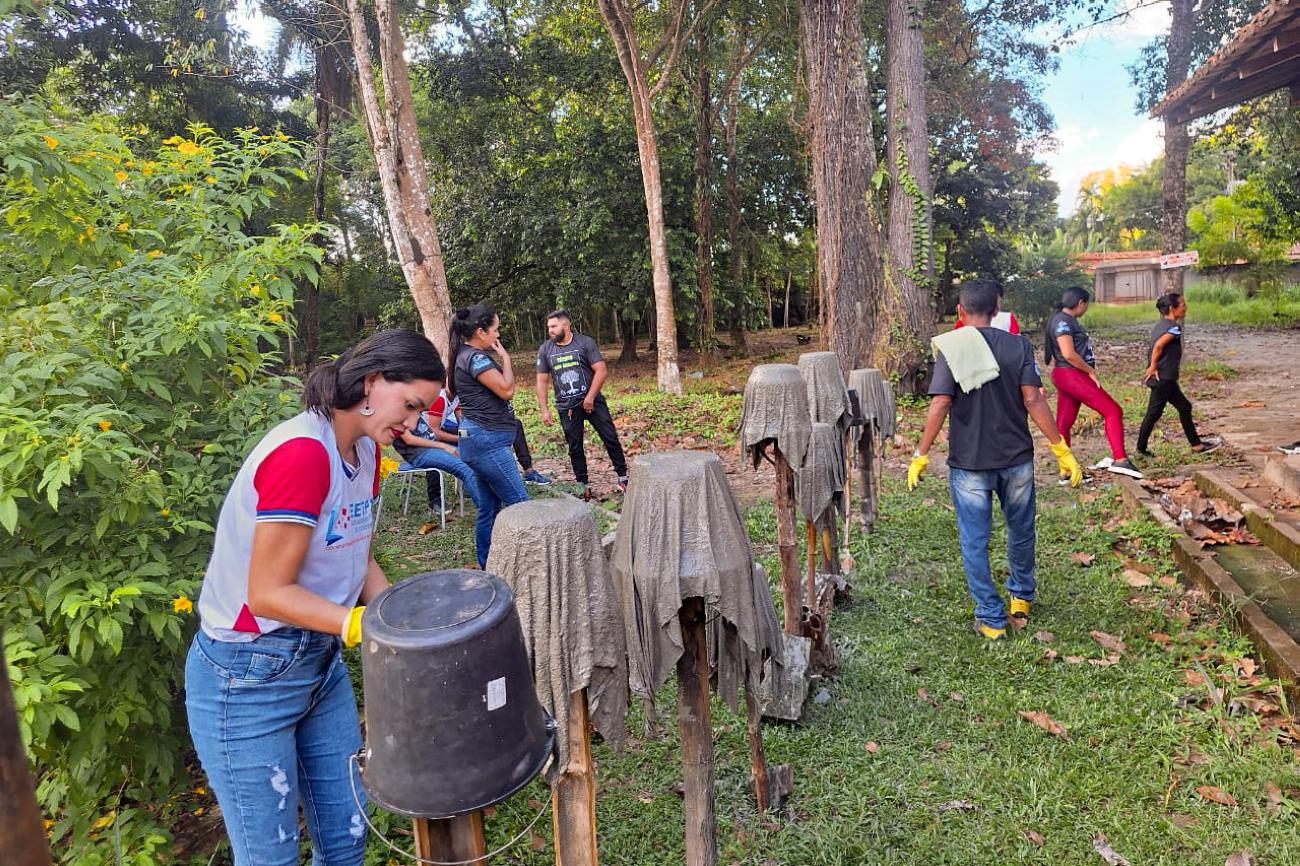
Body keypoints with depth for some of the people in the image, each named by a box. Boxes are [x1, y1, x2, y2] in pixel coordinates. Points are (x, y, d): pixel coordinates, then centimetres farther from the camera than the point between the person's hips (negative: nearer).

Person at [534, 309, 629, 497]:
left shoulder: (585, 342, -7)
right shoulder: (545, 350, 2)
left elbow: (601, 371, -10)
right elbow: (542, 381, 5)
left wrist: (590, 397, -15)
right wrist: (544, 410, -1)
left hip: (592, 401, -2)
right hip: (567, 407, 2)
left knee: (611, 438, -1)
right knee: (575, 447, 7)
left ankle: (623, 476, 13)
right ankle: (582, 485, 18)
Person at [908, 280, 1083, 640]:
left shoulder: (951, 348, -9)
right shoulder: (1018, 346, -2)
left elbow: (940, 405, -16)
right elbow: (1033, 400, -9)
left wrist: (920, 456, -11)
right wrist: (1062, 450, -4)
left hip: (968, 462, -3)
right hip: (1017, 458, 3)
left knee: (974, 542, 9)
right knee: (1021, 532, 23)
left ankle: (991, 618, 16)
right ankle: (1021, 598, 41)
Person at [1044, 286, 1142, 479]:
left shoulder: (1067, 320, 18)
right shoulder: (1063, 321, -14)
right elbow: (1069, 354, -22)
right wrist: (1091, 371, -13)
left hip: (1071, 376, 10)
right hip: (1071, 375, -10)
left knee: (1064, 424, 8)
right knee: (1113, 410, -8)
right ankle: (1120, 460, -10)